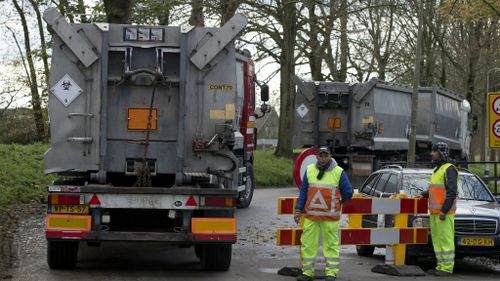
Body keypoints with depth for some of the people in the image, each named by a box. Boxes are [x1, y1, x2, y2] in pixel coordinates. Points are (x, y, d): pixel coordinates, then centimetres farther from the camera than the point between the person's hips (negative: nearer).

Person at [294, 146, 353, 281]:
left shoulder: (338, 172, -1)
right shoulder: (309, 170, 7)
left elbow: (348, 193, 5)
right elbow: (303, 192, 10)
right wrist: (298, 209, 6)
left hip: (330, 217, -3)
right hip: (310, 215, 3)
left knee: (331, 244, 1)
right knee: (308, 243, 4)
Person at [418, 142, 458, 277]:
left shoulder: (449, 169, -10)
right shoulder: (437, 170, 20)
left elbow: (451, 192, -18)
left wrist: (444, 210, -22)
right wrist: (424, 194, 14)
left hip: (444, 212, -10)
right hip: (434, 211, 10)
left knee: (446, 239, -8)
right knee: (437, 240, 10)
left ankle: (447, 268, -7)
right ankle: (441, 266, 14)